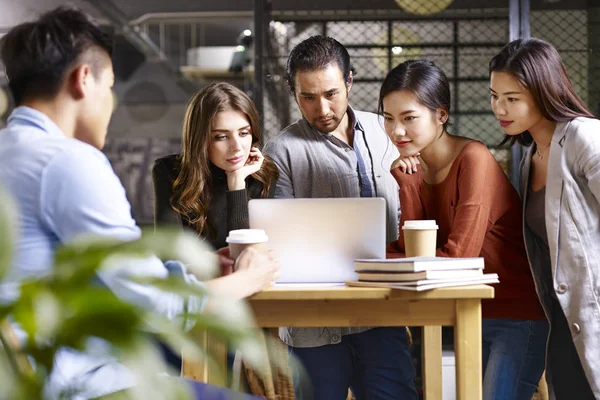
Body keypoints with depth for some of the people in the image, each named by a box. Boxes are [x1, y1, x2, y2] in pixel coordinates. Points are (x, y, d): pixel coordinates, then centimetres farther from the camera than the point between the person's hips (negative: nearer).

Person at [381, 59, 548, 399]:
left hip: (520, 317, -7)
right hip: (474, 315, 7)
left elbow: (458, 257, -23)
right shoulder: (414, 167, 3)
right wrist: (403, 180, -12)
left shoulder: (473, 159, -19)